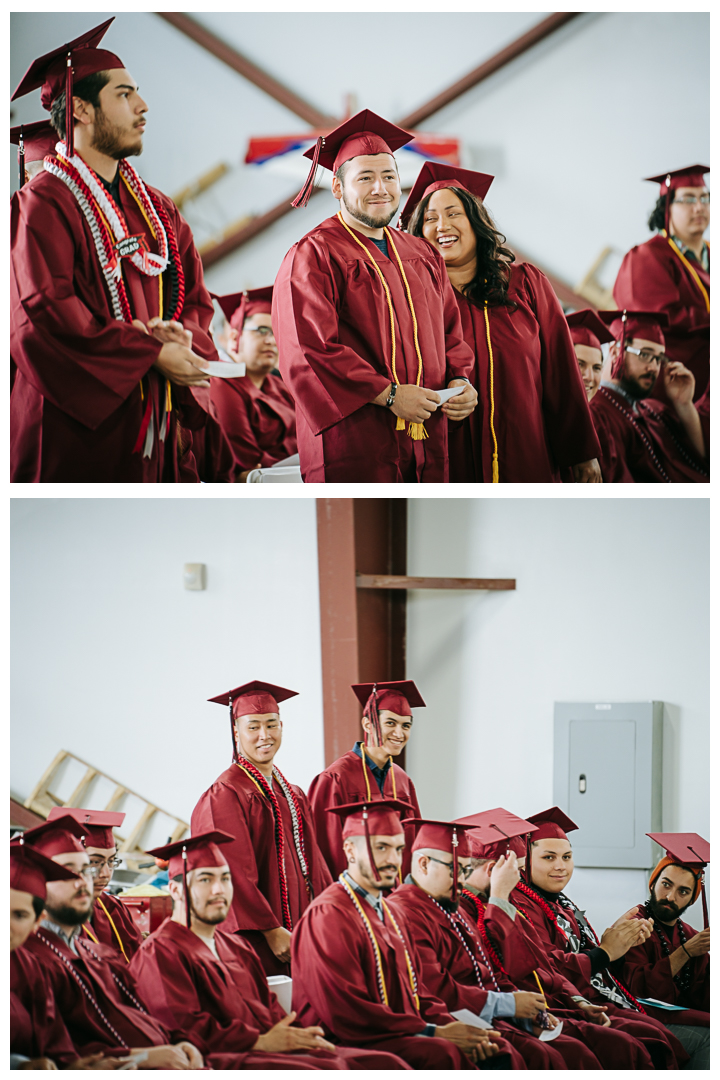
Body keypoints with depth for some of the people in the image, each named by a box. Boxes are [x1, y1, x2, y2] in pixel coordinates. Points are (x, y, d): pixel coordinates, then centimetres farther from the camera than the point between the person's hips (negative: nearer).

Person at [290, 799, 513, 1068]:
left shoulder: (388, 915, 20)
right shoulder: (328, 915, -11)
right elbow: (347, 1013, -18)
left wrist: (450, 1027, -5)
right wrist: (433, 1032, -15)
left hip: (401, 1037, 9)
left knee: (495, 1048, -10)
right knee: (443, 1053, -32)